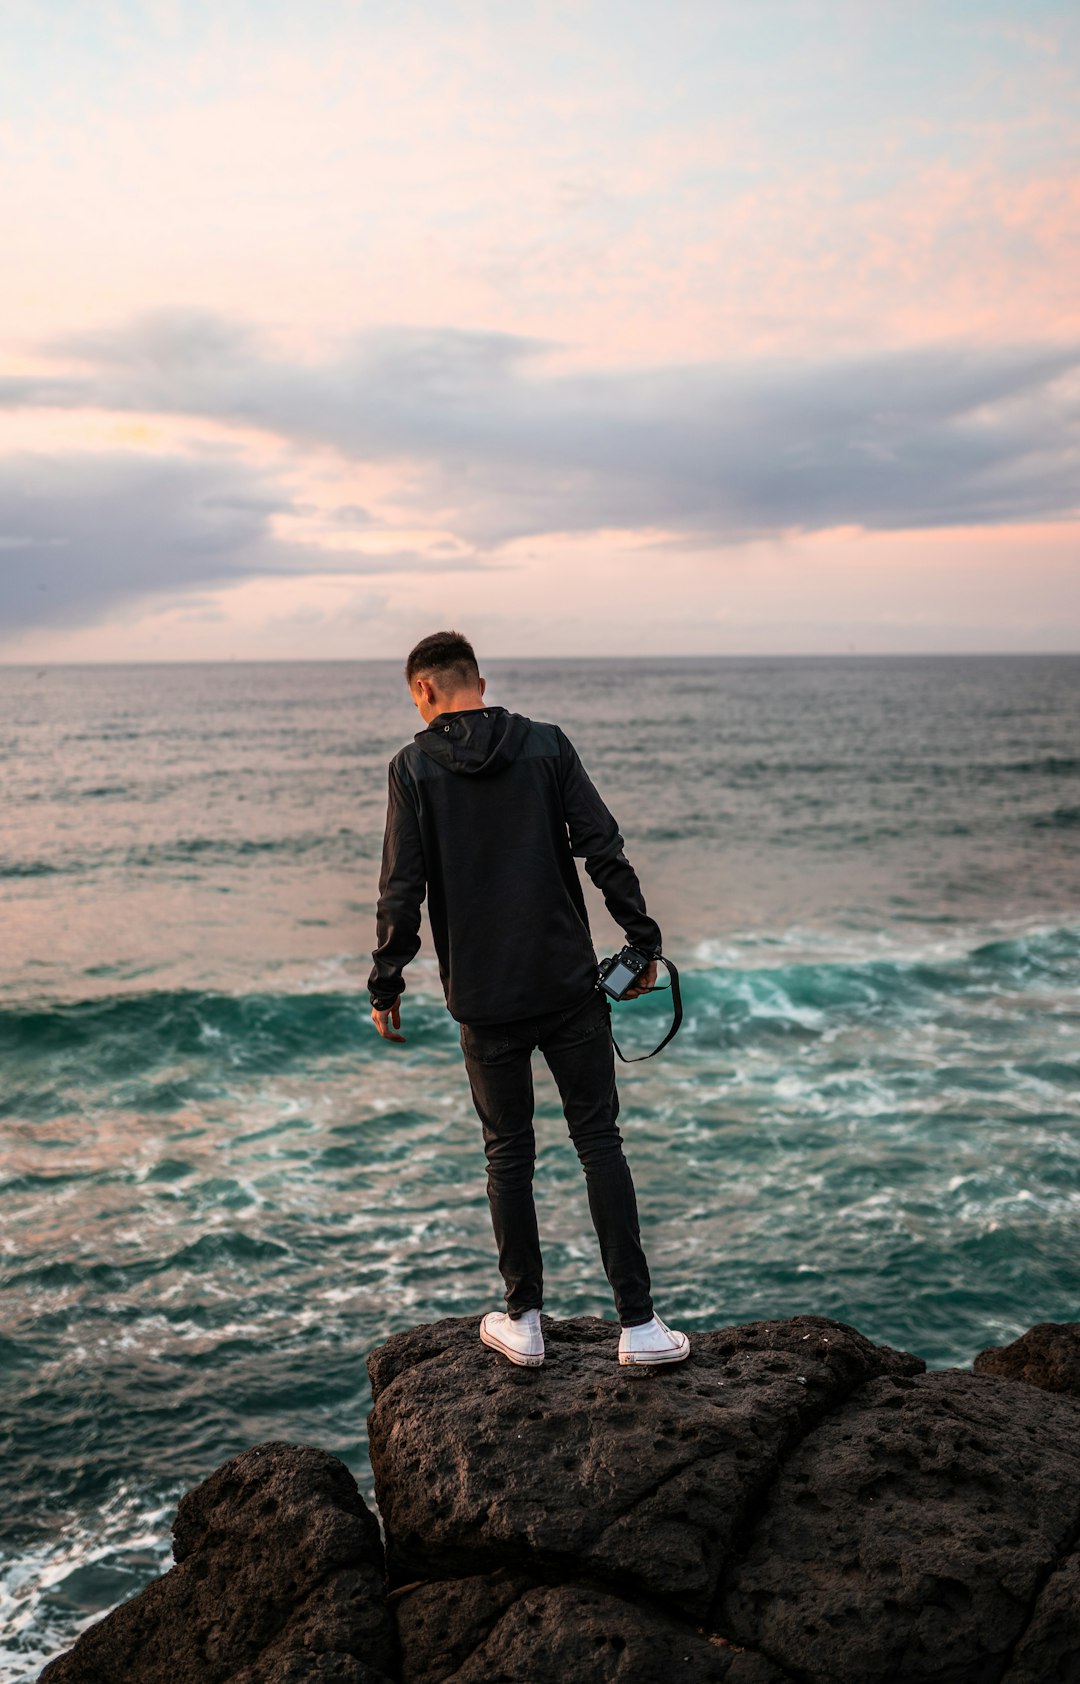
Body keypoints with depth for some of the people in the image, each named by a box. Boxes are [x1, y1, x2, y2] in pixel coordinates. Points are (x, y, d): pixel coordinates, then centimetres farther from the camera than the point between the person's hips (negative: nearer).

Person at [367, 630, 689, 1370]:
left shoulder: (414, 766, -3)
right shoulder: (547, 744, 1)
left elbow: (402, 889, -6)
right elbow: (604, 850, -4)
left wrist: (387, 986, 4)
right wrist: (643, 941, 3)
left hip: (485, 998, -1)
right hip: (570, 985, 1)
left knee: (509, 1151, 12)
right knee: (598, 1140, 7)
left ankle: (524, 1321, 20)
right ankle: (638, 1322, 6)